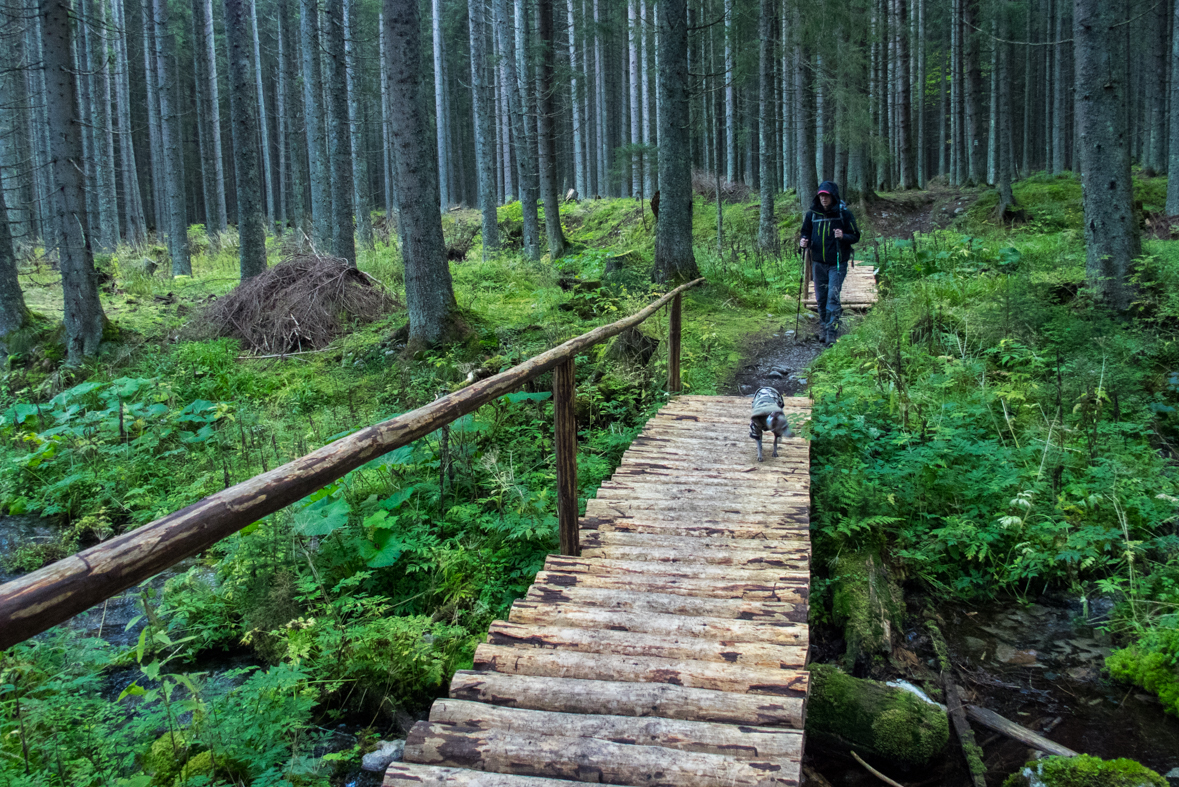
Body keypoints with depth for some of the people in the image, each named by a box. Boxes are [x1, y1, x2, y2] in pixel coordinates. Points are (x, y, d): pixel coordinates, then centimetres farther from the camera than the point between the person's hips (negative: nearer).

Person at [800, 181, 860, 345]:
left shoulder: (844, 214, -6)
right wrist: (805, 241, -7)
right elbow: (806, 232, 16)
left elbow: (855, 236, -1)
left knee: (833, 297, -12)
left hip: (837, 263, -4)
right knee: (821, 298, 10)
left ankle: (832, 333, -12)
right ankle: (823, 330, 25)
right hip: (819, 263, 4)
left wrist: (843, 236, -22)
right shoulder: (812, 214, 3)